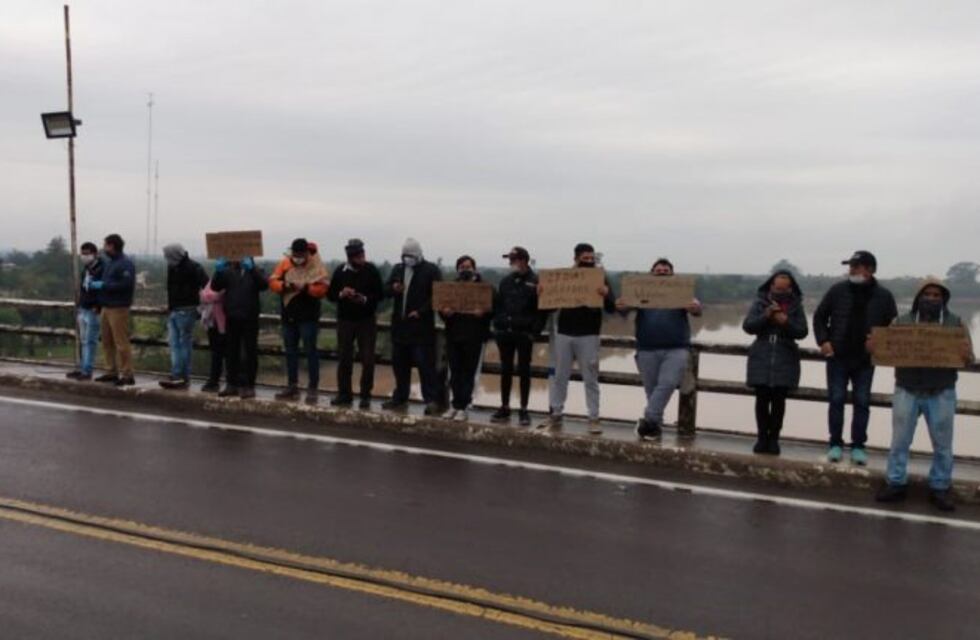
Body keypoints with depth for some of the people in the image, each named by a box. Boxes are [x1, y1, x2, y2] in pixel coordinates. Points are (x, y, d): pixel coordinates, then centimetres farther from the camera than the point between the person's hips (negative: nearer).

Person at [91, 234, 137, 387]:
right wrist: (94, 283, 4)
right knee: (107, 341, 13)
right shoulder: (107, 262, 17)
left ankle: (127, 375, -3)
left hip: (118, 308, -9)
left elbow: (126, 285, -22)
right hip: (106, 306, 9)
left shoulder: (125, 264, -12)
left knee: (121, 342, -8)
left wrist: (102, 285, -18)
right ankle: (112, 371, 22)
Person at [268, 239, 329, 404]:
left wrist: (306, 287, -28)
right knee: (290, 351, 11)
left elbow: (323, 289, -15)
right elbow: (272, 282, 0)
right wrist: (284, 285, -20)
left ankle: (313, 389, 0)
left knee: (310, 351, -4)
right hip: (288, 315, 5)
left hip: (308, 316, -5)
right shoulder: (284, 263, 4)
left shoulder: (317, 266, -8)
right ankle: (292, 387, 20)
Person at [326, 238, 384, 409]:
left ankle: (365, 396, 8)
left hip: (367, 320, -2)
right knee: (343, 358, 6)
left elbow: (380, 294, -3)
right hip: (345, 320, 2)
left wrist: (366, 299, -21)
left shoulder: (371, 270, -4)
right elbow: (330, 295, 5)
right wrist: (341, 294, -16)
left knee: (367, 359, -1)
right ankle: (344, 394, 17)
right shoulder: (341, 271, 2)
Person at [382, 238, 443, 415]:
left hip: (421, 326, -6)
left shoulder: (431, 270, -4)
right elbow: (386, 289, 14)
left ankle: (433, 400, -6)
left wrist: (421, 311, -17)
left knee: (425, 364, -8)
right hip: (400, 325, 6)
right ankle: (400, 398, 23)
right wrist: (393, 288, -9)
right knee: (399, 363, 13)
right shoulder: (397, 269, 15)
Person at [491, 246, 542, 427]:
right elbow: (498, 304, 16)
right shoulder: (506, 281, 12)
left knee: (524, 371, 3)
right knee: (506, 370, 9)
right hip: (504, 331, 5)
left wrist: (535, 330, -15)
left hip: (524, 333, -5)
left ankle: (524, 410, 9)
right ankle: (504, 408, 18)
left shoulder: (535, 282, -4)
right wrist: (497, 324, 5)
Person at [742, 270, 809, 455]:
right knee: (762, 399, 1)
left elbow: (802, 332, -2)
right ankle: (762, 437, 10)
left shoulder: (796, 306, 5)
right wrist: (766, 315, -17)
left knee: (778, 400, 0)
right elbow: (748, 326, -3)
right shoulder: (760, 302, 5)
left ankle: (774, 438, 9)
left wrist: (786, 322, -18)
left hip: (785, 361, 0)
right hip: (761, 359, 0)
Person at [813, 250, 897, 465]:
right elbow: (819, 317, 6)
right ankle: (836, 444, 14)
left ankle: (858, 446, 16)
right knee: (836, 401, 4)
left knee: (862, 403, 5)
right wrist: (823, 341, -6)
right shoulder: (837, 290, -2)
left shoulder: (884, 296, -3)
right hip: (837, 357, 0)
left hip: (865, 360, 0)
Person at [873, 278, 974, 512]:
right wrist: (874, 346, -20)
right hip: (907, 391, 0)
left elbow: (969, 357, 2)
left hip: (941, 394, 0)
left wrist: (966, 355, -23)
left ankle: (940, 488, 21)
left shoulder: (956, 323, 5)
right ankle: (895, 483, 15)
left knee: (942, 444, 8)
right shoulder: (902, 322, 4)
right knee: (899, 441, 4)